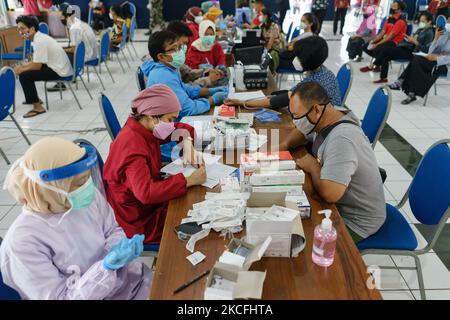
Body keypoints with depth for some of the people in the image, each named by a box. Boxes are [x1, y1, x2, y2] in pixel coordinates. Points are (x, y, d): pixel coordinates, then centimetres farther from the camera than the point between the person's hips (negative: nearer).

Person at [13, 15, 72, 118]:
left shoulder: (39, 41, -19)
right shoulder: (40, 37, 10)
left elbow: (37, 66, -19)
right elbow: (37, 61, 19)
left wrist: (21, 70, -4)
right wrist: (22, 66, 9)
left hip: (59, 71, -10)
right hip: (59, 67, 10)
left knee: (24, 76, -17)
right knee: (25, 70, 19)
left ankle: (38, 107, -9)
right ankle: (34, 98, 35)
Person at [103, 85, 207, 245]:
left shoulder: (144, 129, -2)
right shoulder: (132, 145, -28)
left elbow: (180, 128, 13)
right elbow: (146, 193, -39)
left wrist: (187, 144, -9)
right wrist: (189, 180, -34)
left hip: (152, 201, 8)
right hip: (139, 221, -8)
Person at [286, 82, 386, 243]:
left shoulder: (342, 139, -34)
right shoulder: (324, 119, -6)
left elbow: (329, 193, -42)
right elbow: (301, 132, 15)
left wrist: (312, 166, -23)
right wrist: (284, 145, -6)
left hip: (355, 222, -8)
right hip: (338, 204, 8)